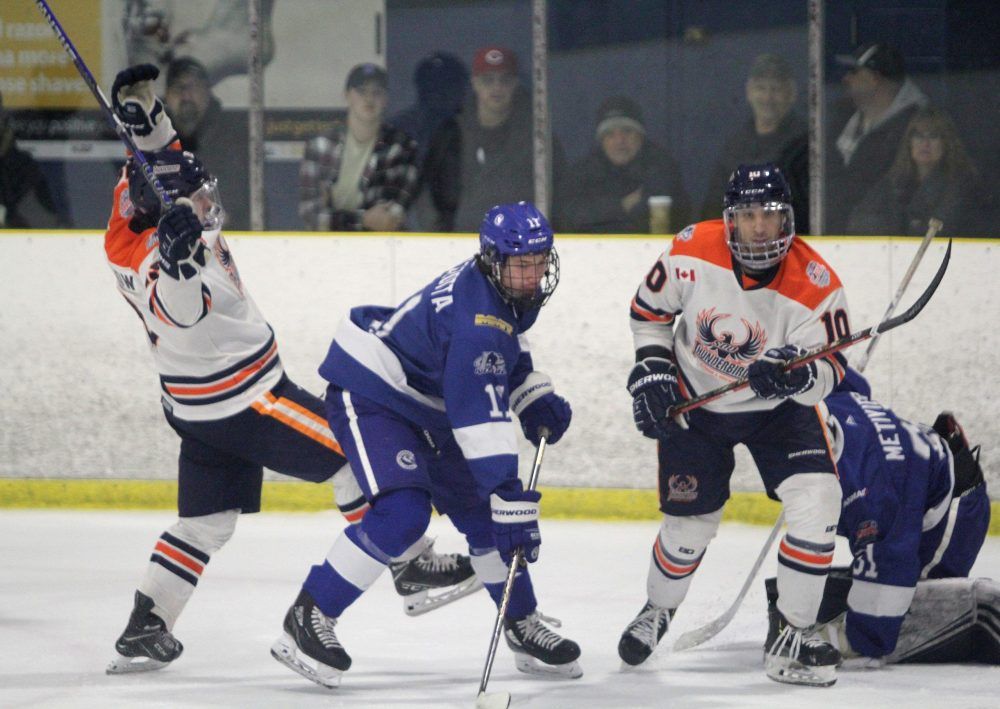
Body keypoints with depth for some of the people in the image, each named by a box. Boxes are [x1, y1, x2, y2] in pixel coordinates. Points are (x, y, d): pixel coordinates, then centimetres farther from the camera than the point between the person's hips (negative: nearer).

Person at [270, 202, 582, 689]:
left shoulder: (509, 292, -3)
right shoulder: (477, 312, -33)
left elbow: (505, 352, 21)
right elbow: (481, 416, -38)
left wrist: (537, 401, 6)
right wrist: (510, 499, -41)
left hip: (425, 407, 10)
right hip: (367, 396, -10)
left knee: (482, 513, 8)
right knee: (402, 513, -26)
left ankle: (523, 628, 24)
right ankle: (309, 618, -17)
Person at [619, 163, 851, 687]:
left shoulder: (815, 284, -24)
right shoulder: (692, 253, -20)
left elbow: (830, 369, -20)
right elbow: (649, 310, -2)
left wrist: (800, 375, -41)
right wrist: (652, 371, -9)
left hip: (777, 405, 0)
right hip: (695, 404, 0)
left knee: (816, 501, -19)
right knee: (690, 523, 5)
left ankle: (793, 638, -8)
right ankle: (657, 611, 38)